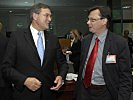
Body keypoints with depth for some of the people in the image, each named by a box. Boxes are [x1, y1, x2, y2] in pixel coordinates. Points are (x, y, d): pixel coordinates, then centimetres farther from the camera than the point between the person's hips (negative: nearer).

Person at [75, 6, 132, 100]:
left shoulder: (120, 42, -14)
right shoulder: (85, 40, 2)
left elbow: (125, 76, -12)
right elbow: (82, 66, 9)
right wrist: (78, 90, 8)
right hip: (84, 90, 4)